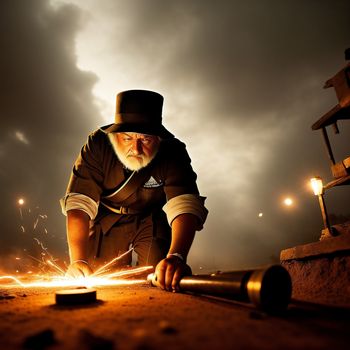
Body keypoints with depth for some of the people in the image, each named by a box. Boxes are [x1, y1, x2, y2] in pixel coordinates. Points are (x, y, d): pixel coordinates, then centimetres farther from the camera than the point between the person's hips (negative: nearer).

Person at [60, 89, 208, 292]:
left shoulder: (173, 153, -29)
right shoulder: (98, 145, -27)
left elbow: (185, 204, -42)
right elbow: (79, 201, -32)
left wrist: (176, 256, -59)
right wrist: (78, 260, -43)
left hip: (152, 221, 0)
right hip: (107, 221, 1)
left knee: (160, 282, -9)